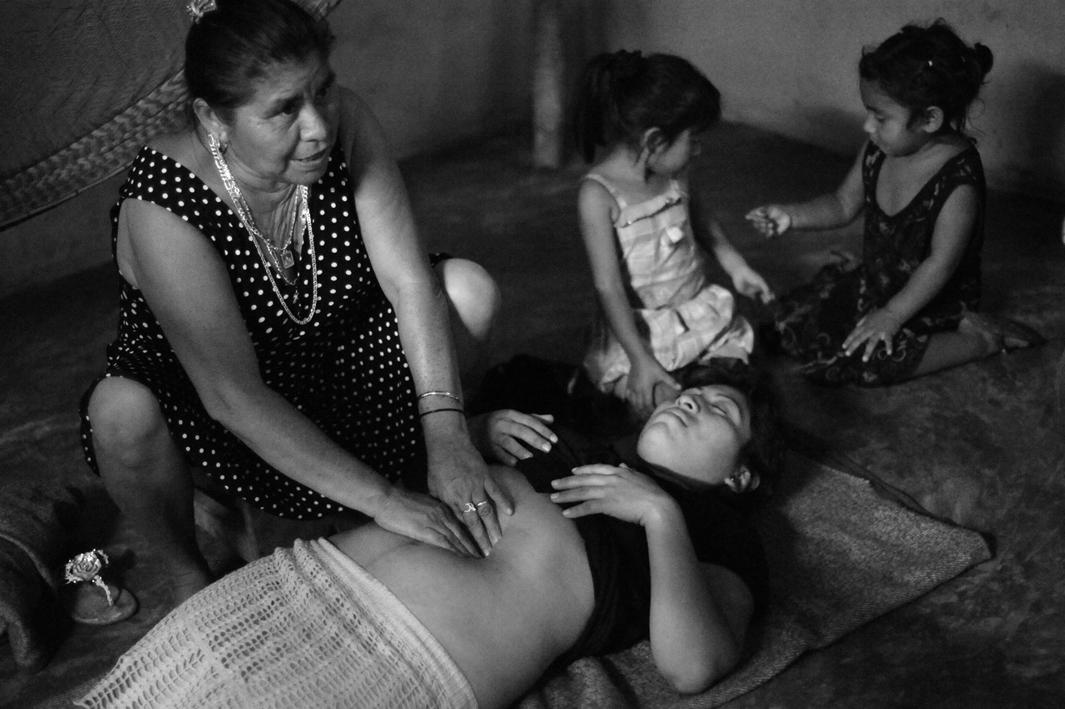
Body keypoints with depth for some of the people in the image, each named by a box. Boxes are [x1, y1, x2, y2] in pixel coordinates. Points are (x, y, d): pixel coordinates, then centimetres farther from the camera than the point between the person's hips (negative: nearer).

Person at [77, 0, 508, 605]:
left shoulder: (343, 122, -20)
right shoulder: (160, 210, -33)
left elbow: (408, 280, -22)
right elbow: (232, 395, -36)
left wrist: (447, 438, -31)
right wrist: (381, 499, -37)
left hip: (332, 361, 4)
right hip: (200, 408, -4)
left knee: (470, 287, -16)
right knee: (122, 413, -37)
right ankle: (187, 570, -4)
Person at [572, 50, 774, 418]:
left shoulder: (676, 174, -1)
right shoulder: (599, 195, -21)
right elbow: (608, 287, -22)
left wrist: (734, 265, 18)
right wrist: (640, 360, -25)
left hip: (700, 311, 6)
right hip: (640, 328, -6)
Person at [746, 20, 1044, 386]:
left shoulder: (958, 181, -28)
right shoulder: (878, 152, -8)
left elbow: (940, 264, -24)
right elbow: (843, 204, 5)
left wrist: (891, 316, -25)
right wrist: (790, 215, -11)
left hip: (933, 299, -8)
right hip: (875, 280, 8)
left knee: (858, 360, -28)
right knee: (791, 321, -1)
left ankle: (980, 339, -7)